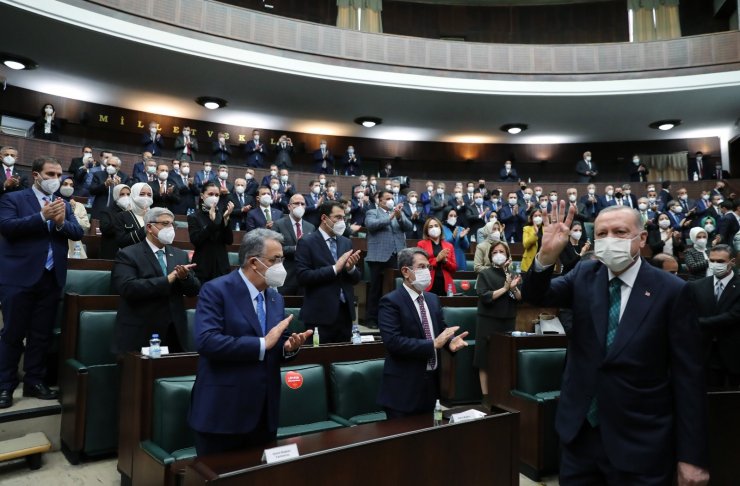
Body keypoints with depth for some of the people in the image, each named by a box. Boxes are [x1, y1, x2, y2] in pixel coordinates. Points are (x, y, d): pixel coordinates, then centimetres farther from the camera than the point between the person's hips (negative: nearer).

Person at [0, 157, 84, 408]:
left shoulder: (64, 204, 14)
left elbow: (78, 233, 3)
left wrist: (60, 222, -16)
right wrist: (42, 216, -21)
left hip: (52, 278, 4)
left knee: (42, 334, 10)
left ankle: (34, 381, 21)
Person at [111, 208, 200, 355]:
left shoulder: (180, 255, 12)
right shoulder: (128, 254, -4)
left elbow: (194, 290, 7)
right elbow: (128, 288, -20)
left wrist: (185, 277, -14)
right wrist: (168, 279, -19)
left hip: (175, 334, 5)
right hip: (139, 336, -4)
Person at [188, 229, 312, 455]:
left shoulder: (276, 298, 10)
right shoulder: (216, 290, -11)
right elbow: (206, 341, -24)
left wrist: (289, 347, -8)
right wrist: (262, 343, -23)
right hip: (223, 411, -6)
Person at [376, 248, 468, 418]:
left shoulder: (433, 299, 10)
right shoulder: (391, 301, -14)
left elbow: (442, 328, 12)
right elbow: (393, 342, -24)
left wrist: (451, 341, -11)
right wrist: (434, 344, -24)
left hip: (432, 382, 7)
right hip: (404, 386, -7)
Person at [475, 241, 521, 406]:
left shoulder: (513, 275, 11)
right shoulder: (484, 274, -1)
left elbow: (520, 298, 4)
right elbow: (485, 297, -13)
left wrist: (513, 287, -14)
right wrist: (505, 288, -14)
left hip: (508, 322, 4)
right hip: (488, 322, -4)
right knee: (486, 361, -3)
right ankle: (486, 397, 4)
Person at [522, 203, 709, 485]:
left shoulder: (671, 291, -8)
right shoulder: (583, 276, 2)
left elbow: (688, 377, -8)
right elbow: (534, 296, -10)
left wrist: (692, 456, -7)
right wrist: (547, 255, -29)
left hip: (640, 443, -3)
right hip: (579, 432, 3)